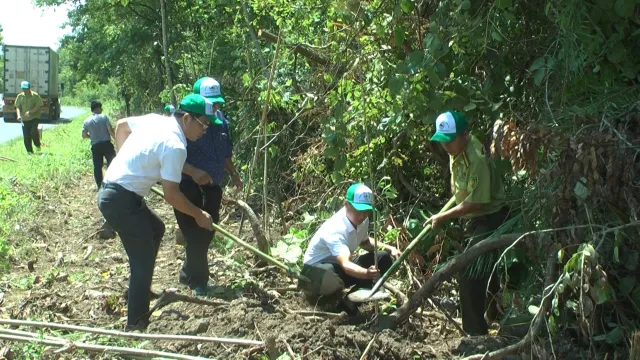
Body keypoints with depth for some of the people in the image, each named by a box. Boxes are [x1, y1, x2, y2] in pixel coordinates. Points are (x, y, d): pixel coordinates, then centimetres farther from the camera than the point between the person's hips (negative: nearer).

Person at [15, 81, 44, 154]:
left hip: (35, 118, -3)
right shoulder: (20, 96, 5)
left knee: (33, 131, -25)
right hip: (24, 120, 4)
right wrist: (18, 115, -15)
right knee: (26, 136, 1)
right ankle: (29, 151, 13)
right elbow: (17, 107, 5)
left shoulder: (35, 95, -4)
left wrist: (30, 112, -21)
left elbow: (39, 106, -9)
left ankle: (37, 145, -1)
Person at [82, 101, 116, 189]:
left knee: (97, 167, 7)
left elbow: (84, 135, 7)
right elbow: (110, 130, -10)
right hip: (106, 144, -2)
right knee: (112, 164, 8)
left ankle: (99, 186, 7)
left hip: (95, 146, 3)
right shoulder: (104, 117, -3)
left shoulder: (86, 121, 6)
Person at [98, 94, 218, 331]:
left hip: (112, 190, 10)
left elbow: (121, 125, 23)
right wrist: (198, 215, -4)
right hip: (121, 200, -10)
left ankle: (142, 290, 35)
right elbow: (171, 196, -19)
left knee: (156, 228, 27)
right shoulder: (175, 146, -20)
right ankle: (136, 325, 4)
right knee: (143, 260, -3)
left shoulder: (154, 119, 5)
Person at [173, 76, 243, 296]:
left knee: (206, 233, 14)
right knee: (194, 234, -5)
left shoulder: (221, 120, 5)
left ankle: (188, 275, 32)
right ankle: (198, 281, 11)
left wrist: (233, 173, 6)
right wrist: (193, 172, -34)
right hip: (188, 187, -7)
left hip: (212, 187, 7)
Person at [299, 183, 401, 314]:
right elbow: (345, 265, -49)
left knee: (384, 259, -6)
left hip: (341, 267, 9)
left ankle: (349, 300, 0)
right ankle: (314, 293, -6)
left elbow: (365, 242, 16)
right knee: (334, 285, -44)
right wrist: (366, 273, -68)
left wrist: (388, 248, 1)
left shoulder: (362, 220, -8)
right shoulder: (335, 229, -34)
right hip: (316, 269, -9)